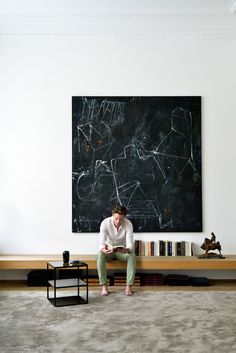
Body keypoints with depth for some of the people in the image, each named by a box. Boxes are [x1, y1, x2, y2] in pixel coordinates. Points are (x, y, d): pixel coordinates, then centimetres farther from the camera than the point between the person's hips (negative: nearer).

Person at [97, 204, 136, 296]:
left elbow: (130, 243, -26)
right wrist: (103, 249, -53)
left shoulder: (128, 224, -20)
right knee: (100, 254, -34)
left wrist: (127, 249, -50)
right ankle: (104, 286, -28)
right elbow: (101, 242, -29)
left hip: (122, 250, 1)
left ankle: (128, 286, -28)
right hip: (109, 250, 0)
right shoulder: (105, 223, -22)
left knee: (132, 255, -32)